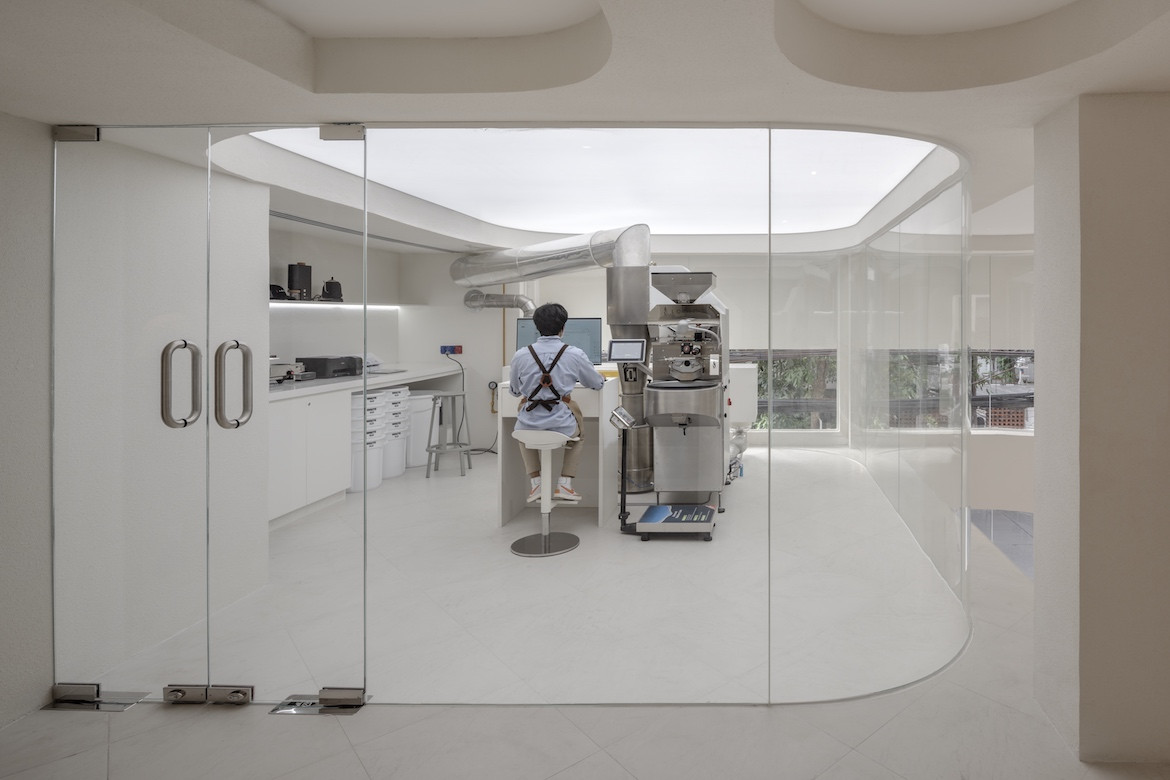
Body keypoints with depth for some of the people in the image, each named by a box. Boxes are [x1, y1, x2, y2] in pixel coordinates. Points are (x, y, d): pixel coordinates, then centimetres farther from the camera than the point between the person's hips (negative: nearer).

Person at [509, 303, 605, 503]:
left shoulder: (521, 355, -3)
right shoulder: (575, 354, -6)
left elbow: (514, 391, 13)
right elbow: (597, 384, 10)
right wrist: (601, 379, 35)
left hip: (529, 425, 1)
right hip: (561, 424, -1)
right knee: (577, 432, 35)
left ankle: (535, 482, 28)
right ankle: (565, 484, 23)